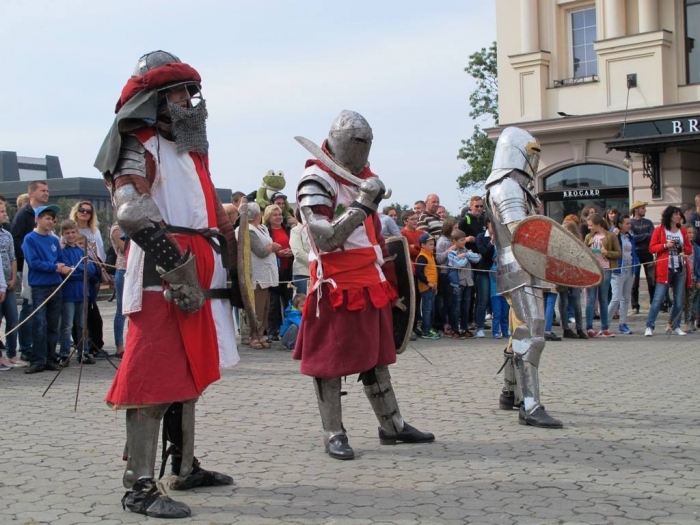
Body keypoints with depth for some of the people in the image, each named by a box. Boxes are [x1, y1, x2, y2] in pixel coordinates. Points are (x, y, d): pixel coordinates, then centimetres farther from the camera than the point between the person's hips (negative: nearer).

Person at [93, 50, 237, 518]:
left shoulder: (192, 152, 23)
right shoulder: (140, 148, -4)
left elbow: (214, 214, 28)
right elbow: (132, 212, -19)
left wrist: (229, 264, 22)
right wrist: (176, 262, -24)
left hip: (199, 282, 9)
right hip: (160, 283, -9)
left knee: (190, 376, 15)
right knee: (154, 380, -12)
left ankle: (185, 467, 25)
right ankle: (141, 486, -10)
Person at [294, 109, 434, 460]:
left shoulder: (363, 176, 16)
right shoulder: (317, 181, -12)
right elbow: (324, 240, -22)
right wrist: (361, 205, -24)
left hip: (371, 284, 8)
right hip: (336, 286, -8)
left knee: (376, 356, 15)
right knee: (331, 361, 0)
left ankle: (391, 425, 23)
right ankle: (333, 434, 9)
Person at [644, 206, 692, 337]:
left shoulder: (682, 232, 13)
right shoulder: (659, 230, 1)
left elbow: (690, 249, 16)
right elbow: (651, 248, -2)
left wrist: (683, 248, -4)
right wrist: (665, 245, -16)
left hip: (681, 269, 5)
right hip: (665, 269, -5)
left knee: (679, 300, 5)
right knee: (658, 299, -10)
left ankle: (675, 327, 15)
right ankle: (649, 327, -7)